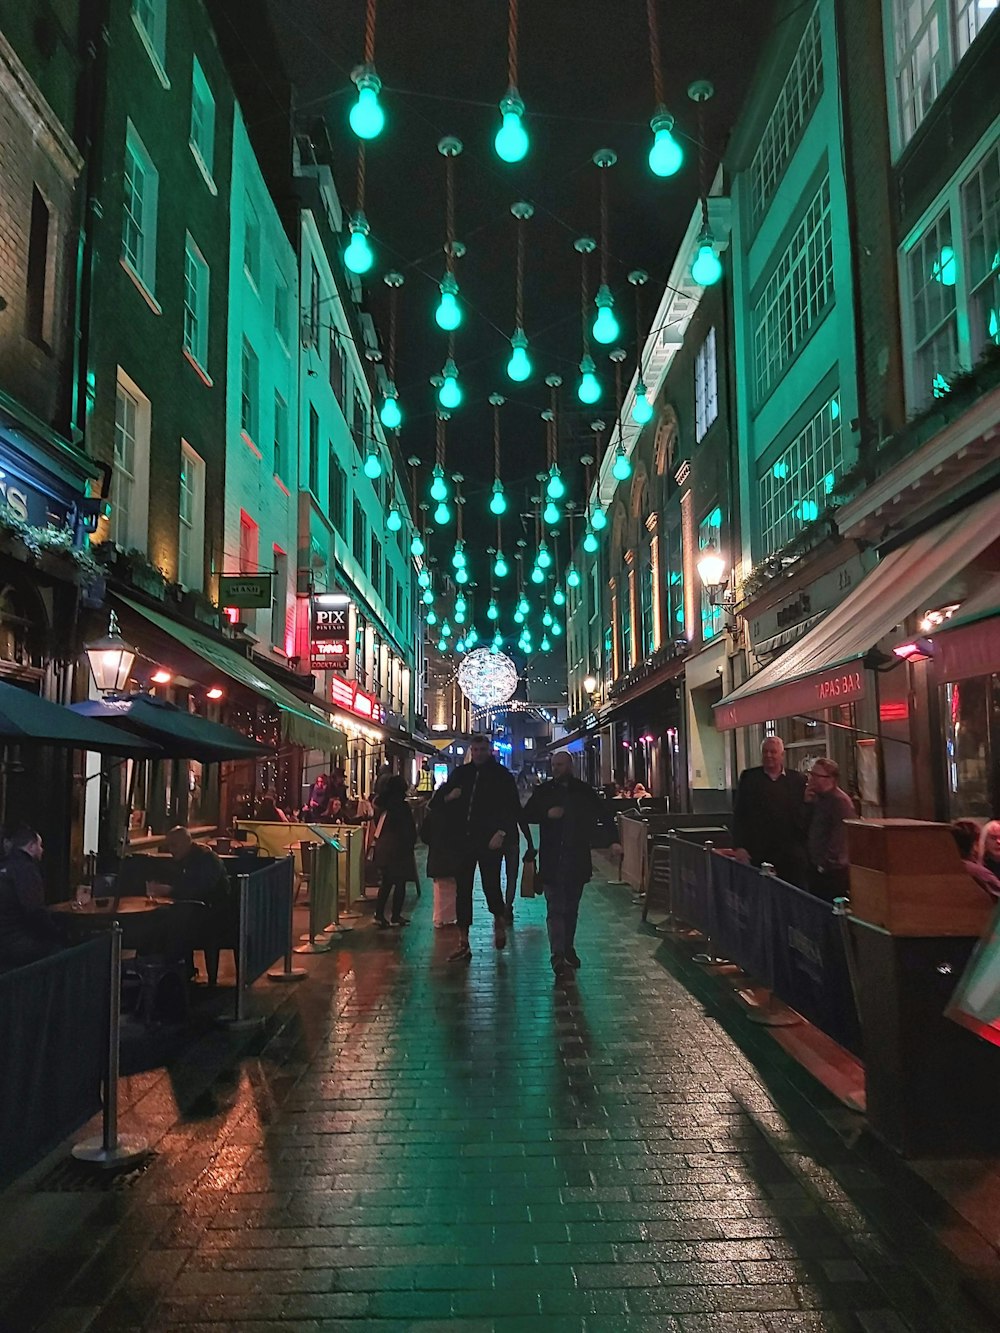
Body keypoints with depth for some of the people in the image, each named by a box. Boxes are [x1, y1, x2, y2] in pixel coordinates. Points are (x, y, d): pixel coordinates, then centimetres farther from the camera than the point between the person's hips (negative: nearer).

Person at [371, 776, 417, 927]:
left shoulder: (382, 806, 5)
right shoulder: (402, 807, -13)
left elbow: (377, 825, 13)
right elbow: (410, 830, -8)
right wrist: (410, 845, 6)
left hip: (382, 848, 7)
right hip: (398, 849, -7)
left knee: (386, 883, 14)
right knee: (400, 883, 4)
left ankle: (379, 915, 11)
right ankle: (396, 917, 7)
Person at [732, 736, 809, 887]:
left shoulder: (797, 780, 7)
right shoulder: (749, 777, 5)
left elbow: (806, 816, 10)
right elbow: (738, 814, 3)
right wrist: (739, 847, -4)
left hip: (792, 856, 1)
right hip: (757, 854, -1)